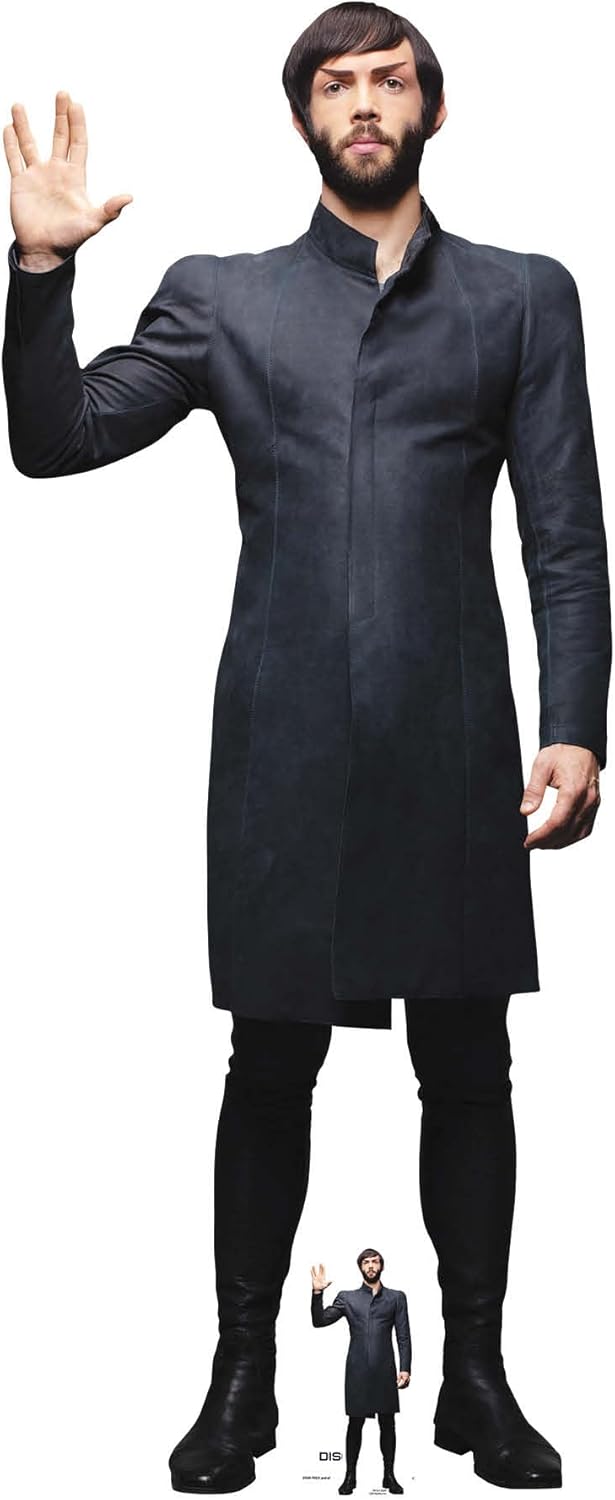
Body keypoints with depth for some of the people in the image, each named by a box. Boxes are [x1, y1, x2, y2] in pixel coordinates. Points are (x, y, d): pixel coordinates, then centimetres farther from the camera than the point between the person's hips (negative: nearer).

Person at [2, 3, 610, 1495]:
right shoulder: (220, 297, 10)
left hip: (458, 752, 0)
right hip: (284, 750, 0)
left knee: (468, 1069, 7)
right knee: (271, 1068, 6)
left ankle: (477, 1373, 20)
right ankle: (242, 1378, 18)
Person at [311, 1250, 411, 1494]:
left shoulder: (396, 1298, 7)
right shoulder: (347, 1298, 9)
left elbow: (404, 1337, 3)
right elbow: (319, 1321, 3)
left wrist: (405, 1369, -7)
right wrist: (317, 1293, -10)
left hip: (385, 1372, 0)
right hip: (357, 1372, 0)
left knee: (387, 1424, 4)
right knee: (355, 1424, 3)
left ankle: (389, 1475, 12)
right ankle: (350, 1476, 10)